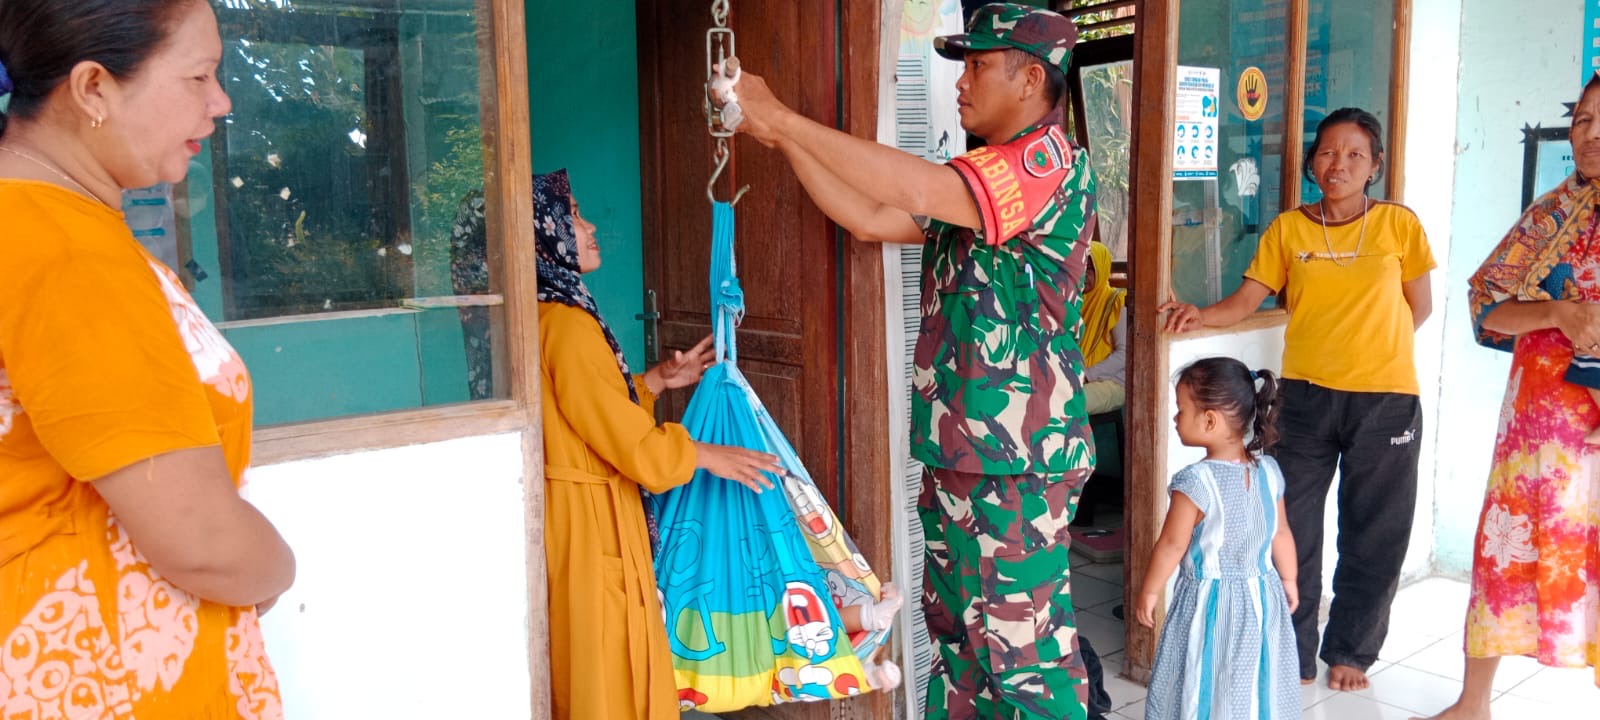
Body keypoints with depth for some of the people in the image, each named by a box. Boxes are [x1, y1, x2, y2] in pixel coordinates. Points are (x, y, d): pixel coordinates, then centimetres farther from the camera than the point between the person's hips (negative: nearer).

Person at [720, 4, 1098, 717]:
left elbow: (917, 189, -28)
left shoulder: (1052, 165, -15)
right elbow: (870, 218, 12)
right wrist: (778, 137, 4)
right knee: (956, 629, 20)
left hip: (1018, 460, -9)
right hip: (955, 452, 10)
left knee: (1024, 645, -1)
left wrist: (781, 116, -23)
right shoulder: (979, 178, 16)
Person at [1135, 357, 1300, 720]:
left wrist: (1148, 592, -2)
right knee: (1257, 683, 18)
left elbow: (1172, 545, -15)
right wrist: (1288, 580, 21)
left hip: (1210, 603, -5)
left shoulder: (1195, 482, -22)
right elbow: (1282, 535, 5)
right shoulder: (1269, 472, -5)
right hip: (1262, 596, 5)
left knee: (1204, 688, 8)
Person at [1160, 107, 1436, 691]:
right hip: (1305, 396, 1)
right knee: (1290, 528, 4)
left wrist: (1369, 351, 2)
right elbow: (1246, 300, -6)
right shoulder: (1287, 229, 3)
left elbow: (1419, 308, 8)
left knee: (1373, 535, 8)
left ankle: (1349, 651, 27)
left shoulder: (1398, 224, 1)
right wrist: (1201, 314, -24)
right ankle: (1294, 654, 20)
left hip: (1384, 400, -1)